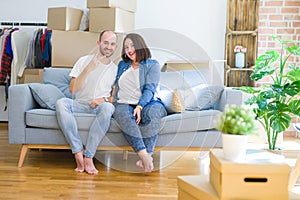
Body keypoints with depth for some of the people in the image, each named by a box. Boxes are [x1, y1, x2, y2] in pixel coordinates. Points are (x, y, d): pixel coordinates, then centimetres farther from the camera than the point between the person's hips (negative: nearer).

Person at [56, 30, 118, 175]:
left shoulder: (116, 69, 13)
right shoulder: (84, 61, 8)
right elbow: (73, 89, -2)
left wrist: (104, 100, -11)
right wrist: (88, 69, -12)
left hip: (100, 106, 0)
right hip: (80, 104, 0)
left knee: (107, 108, -37)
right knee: (61, 103, -32)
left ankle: (88, 156, -31)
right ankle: (78, 152, -30)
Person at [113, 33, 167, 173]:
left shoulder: (152, 65, 7)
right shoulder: (122, 65, 23)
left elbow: (150, 89, -6)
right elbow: (115, 87, 25)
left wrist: (140, 106, -22)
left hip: (146, 103, -2)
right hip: (123, 104, 2)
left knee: (152, 112, -39)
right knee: (122, 114, -36)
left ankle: (148, 155, -39)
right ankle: (144, 156, -45)